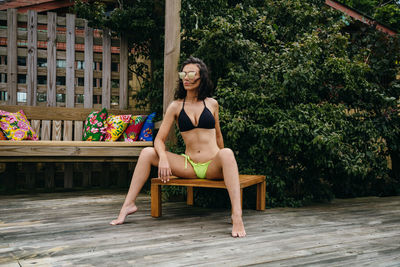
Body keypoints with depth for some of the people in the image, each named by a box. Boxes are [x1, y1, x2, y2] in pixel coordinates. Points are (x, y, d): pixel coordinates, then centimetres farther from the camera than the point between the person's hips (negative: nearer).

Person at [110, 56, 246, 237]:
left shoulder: (211, 104, 6)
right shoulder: (175, 107, 5)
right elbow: (159, 139, 0)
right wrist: (163, 158, -21)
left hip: (213, 166, -1)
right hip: (189, 165, 2)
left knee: (227, 153, -35)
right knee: (147, 153, -14)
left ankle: (237, 216, -44)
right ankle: (128, 205, -10)